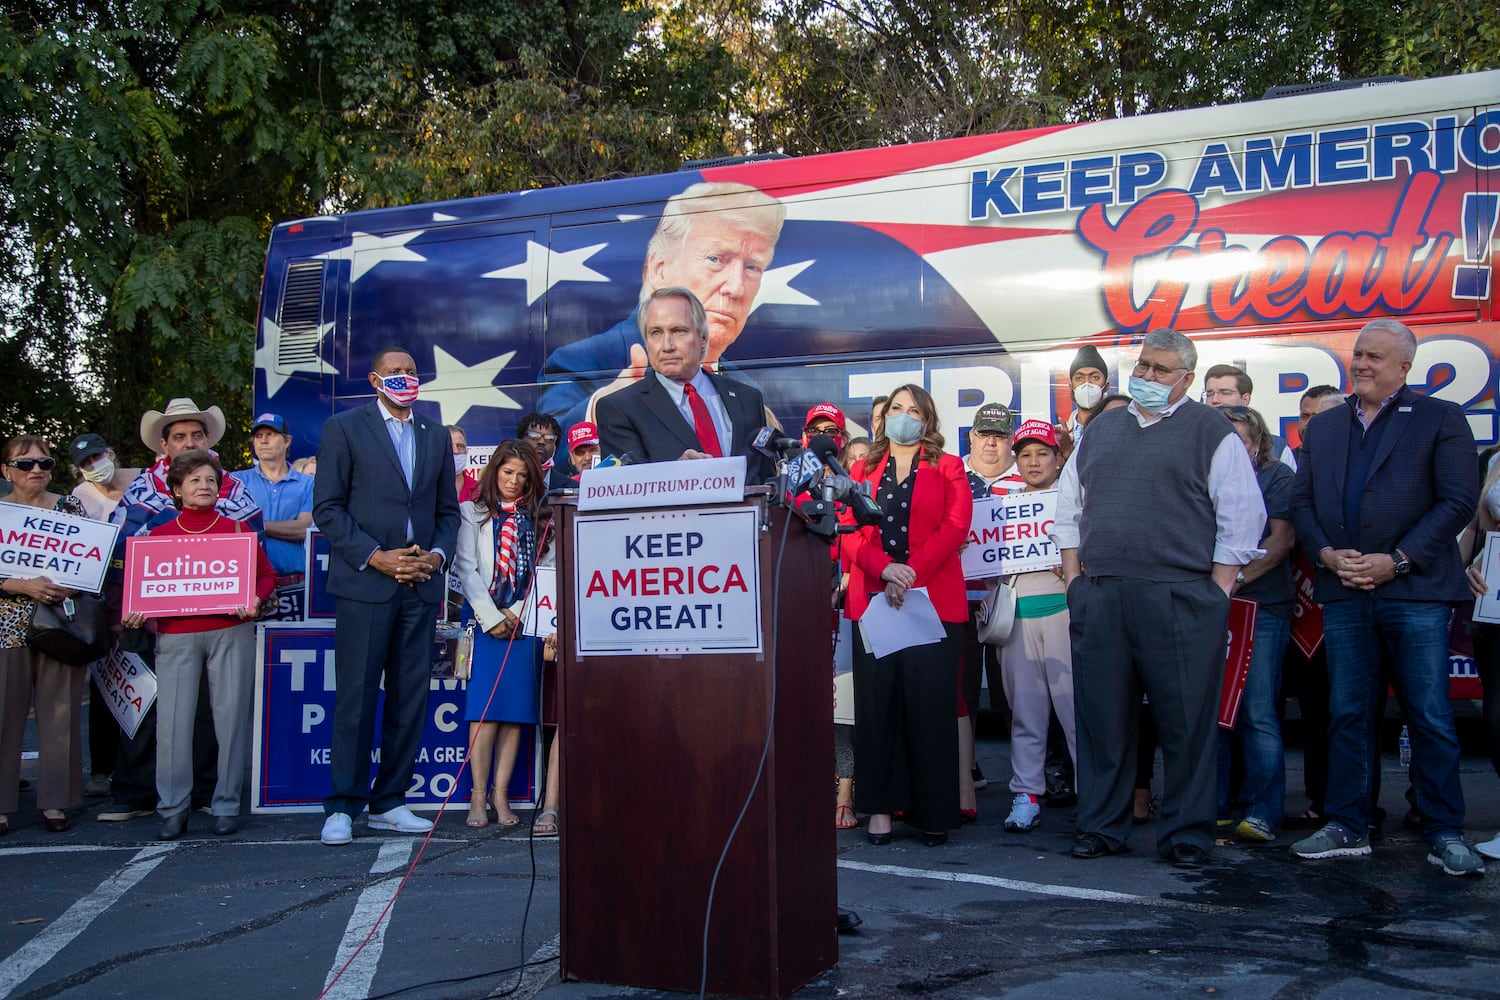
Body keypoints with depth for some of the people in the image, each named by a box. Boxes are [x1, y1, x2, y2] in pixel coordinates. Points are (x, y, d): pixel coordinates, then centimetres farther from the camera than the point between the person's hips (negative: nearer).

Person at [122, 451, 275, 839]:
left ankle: (227, 805, 7)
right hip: (175, 635, 0)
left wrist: (255, 599, -9)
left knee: (231, 716, 0)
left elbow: (267, 574, 10)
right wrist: (135, 613, -7)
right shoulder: (158, 534, 12)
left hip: (231, 632, 0)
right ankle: (172, 809, 5)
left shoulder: (237, 530, 11)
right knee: (173, 719, -3)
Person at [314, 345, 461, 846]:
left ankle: (388, 803, 15)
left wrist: (437, 554, -1)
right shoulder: (344, 428, 4)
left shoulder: (437, 436, 17)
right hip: (365, 584, -4)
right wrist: (375, 557, -12)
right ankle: (342, 808, 5)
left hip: (421, 585, 4)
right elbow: (327, 508, -3)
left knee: (411, 700, 5)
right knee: (356, 699, -4)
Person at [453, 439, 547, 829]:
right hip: (485, 620, -2)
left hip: (525, 620, 2)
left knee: (517, 709, -1)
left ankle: (501, 795, 4)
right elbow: (466, 568, 0)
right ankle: (479, 796, -3)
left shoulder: (538, 515, 11)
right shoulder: (473, 512, 8)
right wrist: (491, 617, -8)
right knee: (485, 708, -8)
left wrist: (517, 613, -6)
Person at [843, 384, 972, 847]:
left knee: (930, 705, -2)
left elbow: (955, 526, -2)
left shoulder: (948, 469, 12)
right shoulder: (862, 470, 18)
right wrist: (884, 568, -14)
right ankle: (880, 806, 7)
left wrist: (912, 572, -15)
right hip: (872, 597, 2)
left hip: (933, 599, -2)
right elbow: (849, 530, 5)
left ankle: (934, 812, 5)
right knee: (876, 702, 0)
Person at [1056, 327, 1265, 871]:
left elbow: (1243, 516, -3)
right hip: (1099, 599, 4)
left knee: (1186, 722, 1)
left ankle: (1187, 835, 13)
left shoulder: (1212, 433, 3)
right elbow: (1068, 507, 20)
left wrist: (1215, 592, -8)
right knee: (1101, 719, 8)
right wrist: (1074, 580, 10)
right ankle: (1100, 827, 18)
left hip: (1180, 600, -4)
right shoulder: (1101, 429, 18)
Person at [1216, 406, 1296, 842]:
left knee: (1258, 714, -6)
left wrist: (1237, 578, -13)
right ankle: (1213, 807, 9)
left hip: (1262, 608, -4)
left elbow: (1281, 539, -4)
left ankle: (1262, 812, -1)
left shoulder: (1277, 476, 7)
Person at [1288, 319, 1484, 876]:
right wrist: (1327, 554, -5)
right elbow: (1301, 501, 12)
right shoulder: (1322, 427, 16)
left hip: (1415, 589, -4)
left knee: (1431, 718, 1)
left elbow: (1458, 500, -5)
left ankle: (1445, 834, 12)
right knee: (1347, 715, 8)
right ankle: (1347, 828, 15)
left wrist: (1396, 560, -12)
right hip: (1344, 592, 4)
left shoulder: (1440, 419, 3)